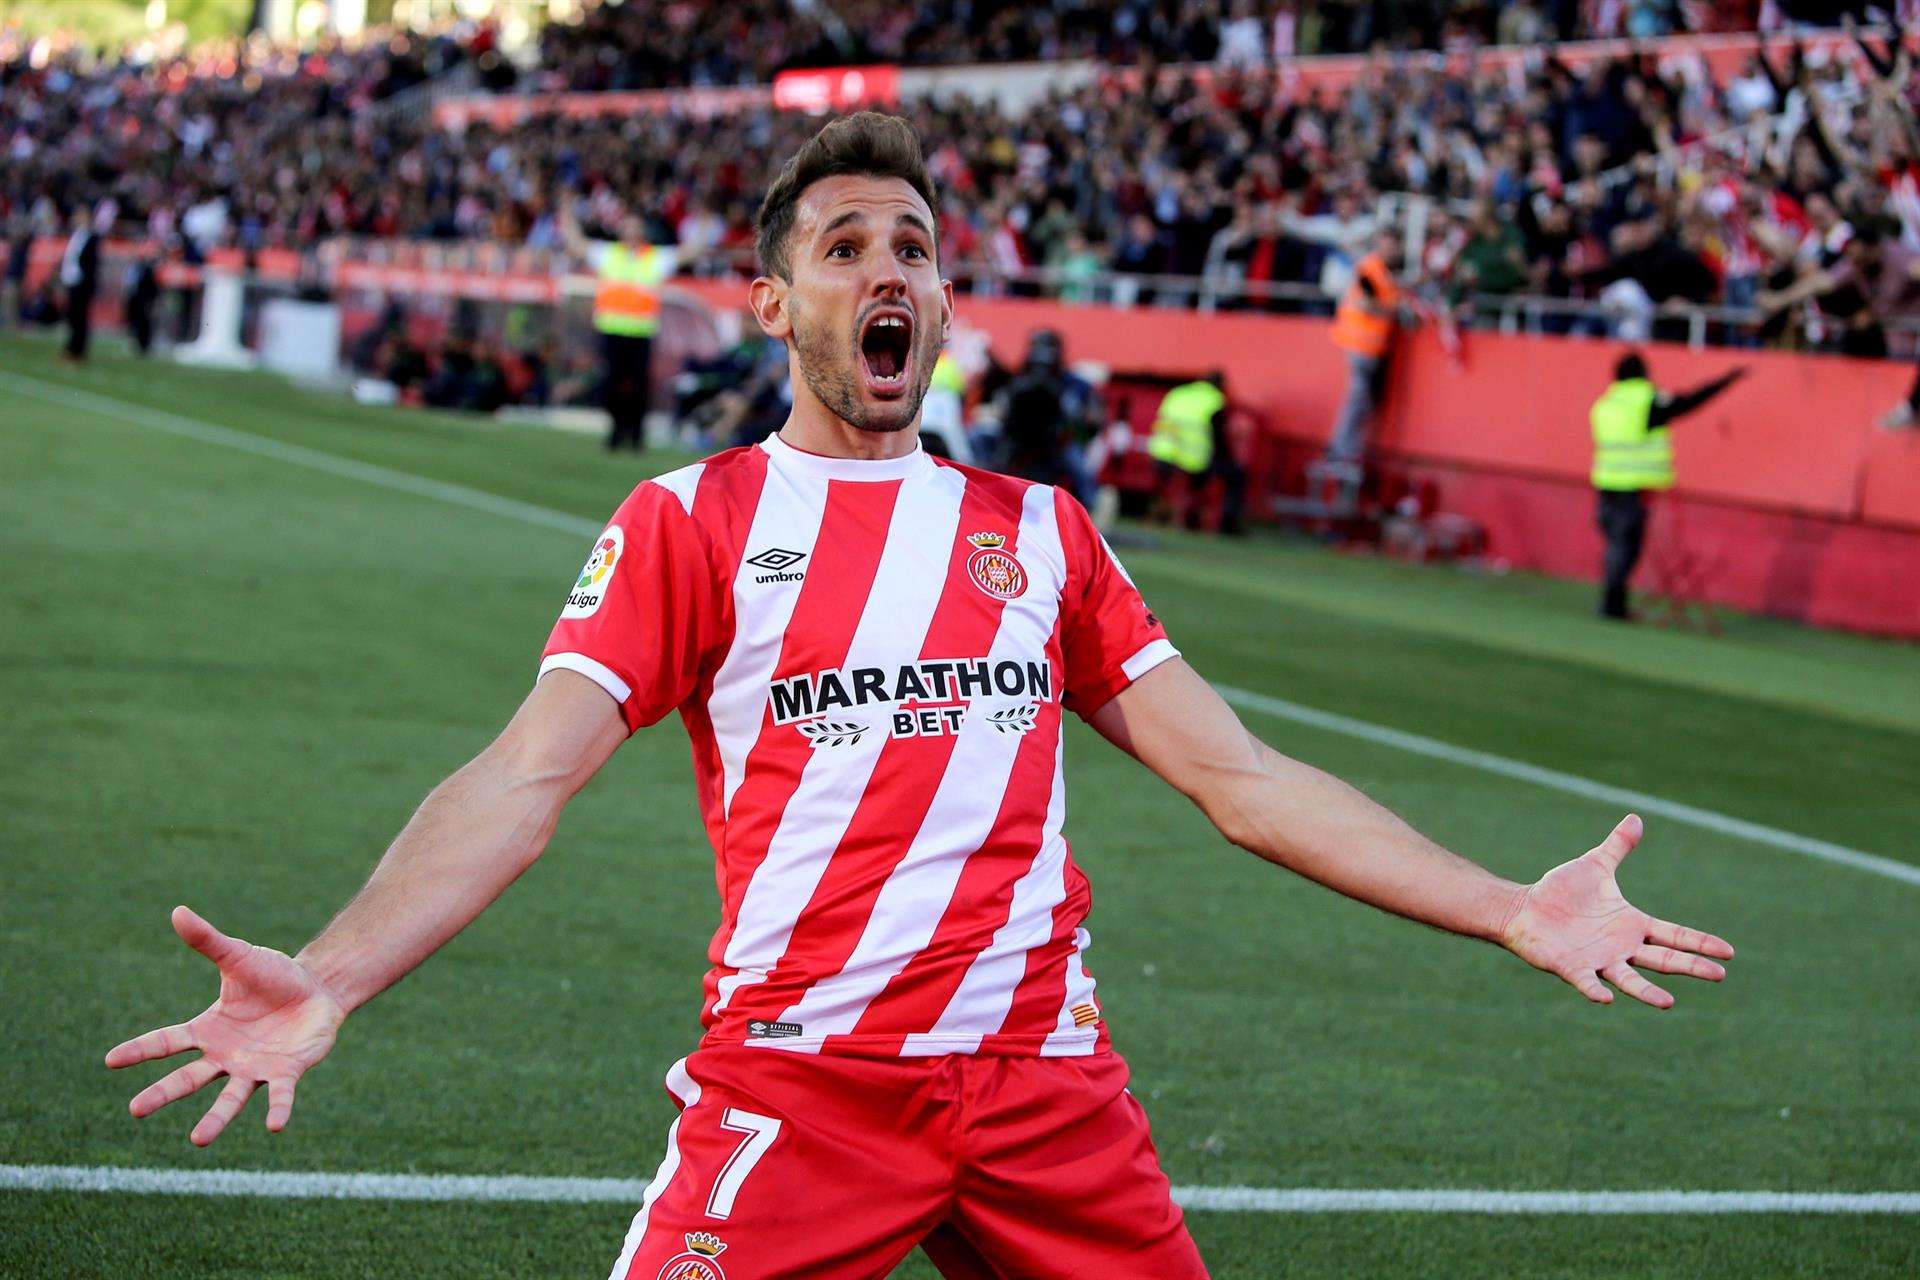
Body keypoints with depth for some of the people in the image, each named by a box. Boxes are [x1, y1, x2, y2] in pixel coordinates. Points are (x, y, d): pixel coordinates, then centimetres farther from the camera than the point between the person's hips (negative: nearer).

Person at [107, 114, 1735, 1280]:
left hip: (1047, 1084, 4)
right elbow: (524, 778, -5)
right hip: (795, 1088, -3)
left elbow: (1237, 777, 16)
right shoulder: (688, 520, 6)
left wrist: (1513, 912, 10)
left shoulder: (1038, 528, 17)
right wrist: (331, 977, -22)